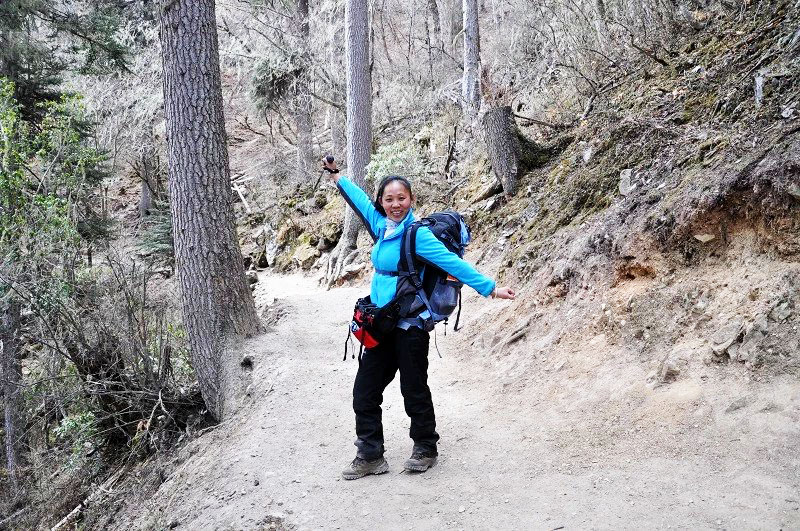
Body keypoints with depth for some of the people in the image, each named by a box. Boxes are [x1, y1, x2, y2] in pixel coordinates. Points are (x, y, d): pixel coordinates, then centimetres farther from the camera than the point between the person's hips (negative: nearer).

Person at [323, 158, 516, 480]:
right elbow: (360, 199, 23)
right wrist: (335, 175, 35)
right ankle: (370, 456, 19)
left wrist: (490, 289, -23)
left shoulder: (416, 234, -14)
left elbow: (453, 263, -18)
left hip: (409, 327, -7)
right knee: (365, 392, 8)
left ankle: (426, 448, 27)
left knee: (414, 391, 6)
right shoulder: (382, 226, 6)